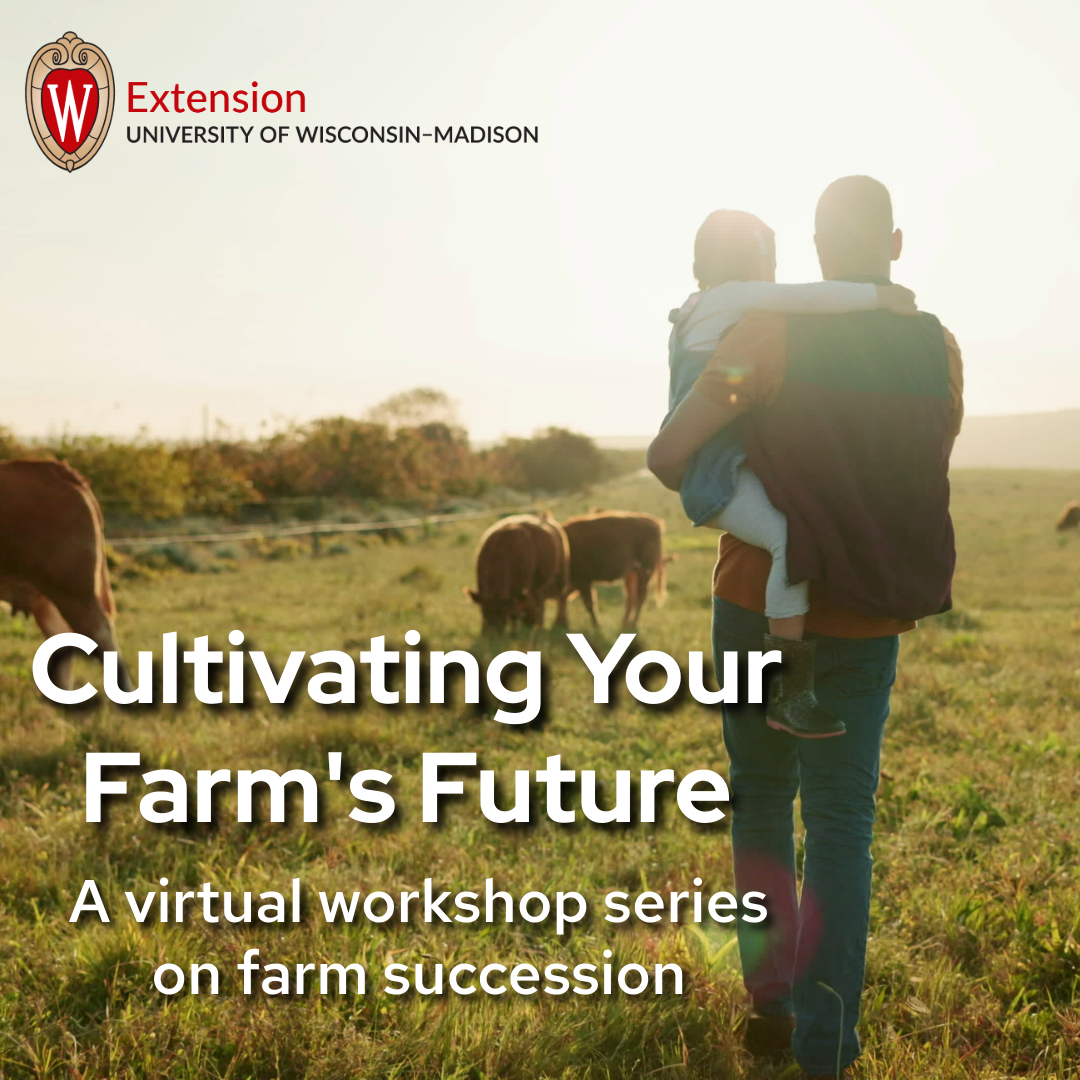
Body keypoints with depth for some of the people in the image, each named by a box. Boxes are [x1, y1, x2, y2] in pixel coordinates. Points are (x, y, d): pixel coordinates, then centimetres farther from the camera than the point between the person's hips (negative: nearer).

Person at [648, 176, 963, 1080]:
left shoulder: (773, 334, -12)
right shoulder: (940, 353, -1)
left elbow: (669, 453, -15)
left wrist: (703, 484, 8)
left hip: (759, 606, -1)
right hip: (866, 622, 2)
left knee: (761, 799, 18)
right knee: (841, 825, 5)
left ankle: (771, 1003, 21)